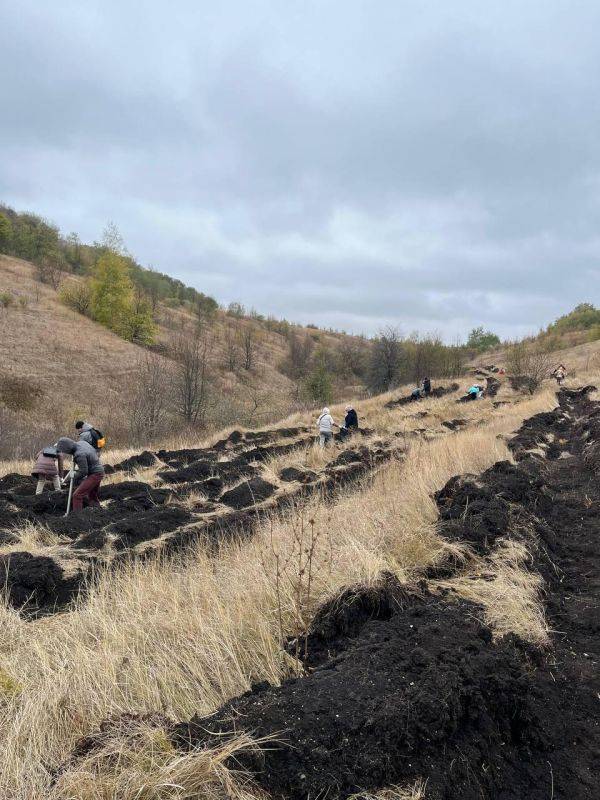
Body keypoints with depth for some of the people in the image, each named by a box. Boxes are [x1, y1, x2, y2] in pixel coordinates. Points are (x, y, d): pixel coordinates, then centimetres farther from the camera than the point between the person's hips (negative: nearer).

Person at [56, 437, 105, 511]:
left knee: (77, 495, -10)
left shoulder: (79, 454, -27)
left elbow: (83, 471, -21)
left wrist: (75, 478, -3)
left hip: (95, 474, -10)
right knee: (93, 496, 22)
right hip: (99, 471, 10)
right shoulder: (81, 442, -1)